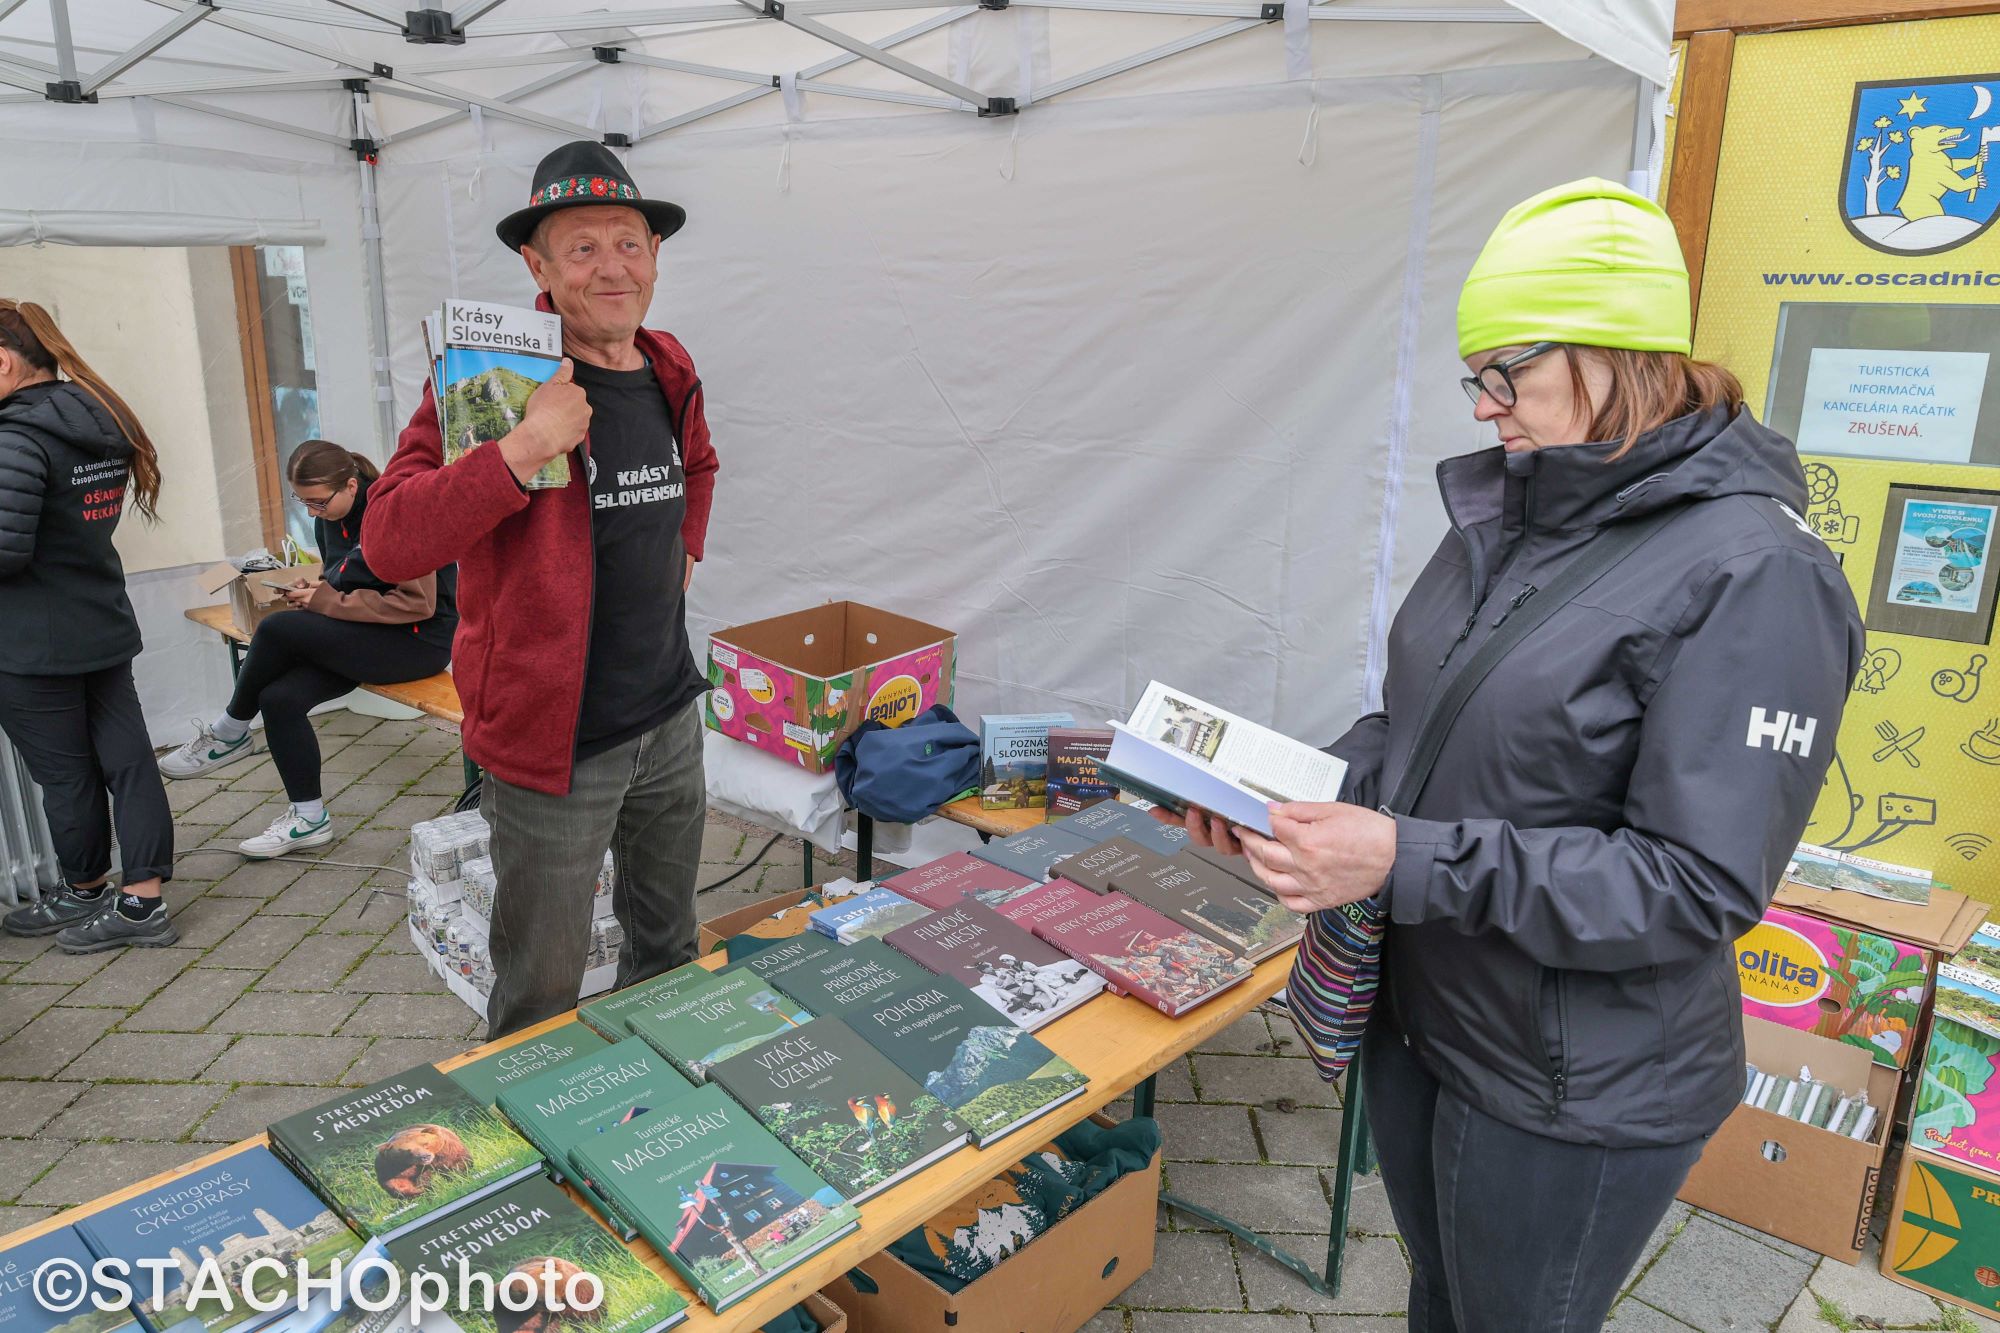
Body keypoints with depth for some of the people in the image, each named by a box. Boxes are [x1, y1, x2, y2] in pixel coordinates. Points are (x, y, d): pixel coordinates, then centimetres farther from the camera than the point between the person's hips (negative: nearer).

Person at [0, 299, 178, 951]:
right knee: (126, 757, 7)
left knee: (64, 773, 8)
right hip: (106, 627, 8)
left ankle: (86, 891, 24)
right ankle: (143, 899, 12)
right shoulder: (103, 421, 7)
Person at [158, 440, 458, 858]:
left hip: (419, 640, -8)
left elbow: (417, 603, -22)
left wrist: (328, 602, -18)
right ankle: (309, 819, 0)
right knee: (278, 698, -14)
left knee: (278, 629, -22)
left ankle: (230, 734, 4)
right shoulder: (329, 519, 8)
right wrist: (315, 590, -1)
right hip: (366, 636, 8)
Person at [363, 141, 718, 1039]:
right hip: (554, 740, -7)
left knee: (668, 949, 24)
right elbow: (388, 543, -26)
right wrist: (525, 446, -34)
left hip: (671, 720, 7)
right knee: (540, 995, 7)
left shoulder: (669, 370, 5)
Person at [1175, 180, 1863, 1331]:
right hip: (1416, 1018, 7)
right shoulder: (1504, 515, 2)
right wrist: (1300, 793, -7)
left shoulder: (1755, 576, -22)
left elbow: (1699, 881, -25)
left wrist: (1409, 862, -30)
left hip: (1572, 1099, -6)